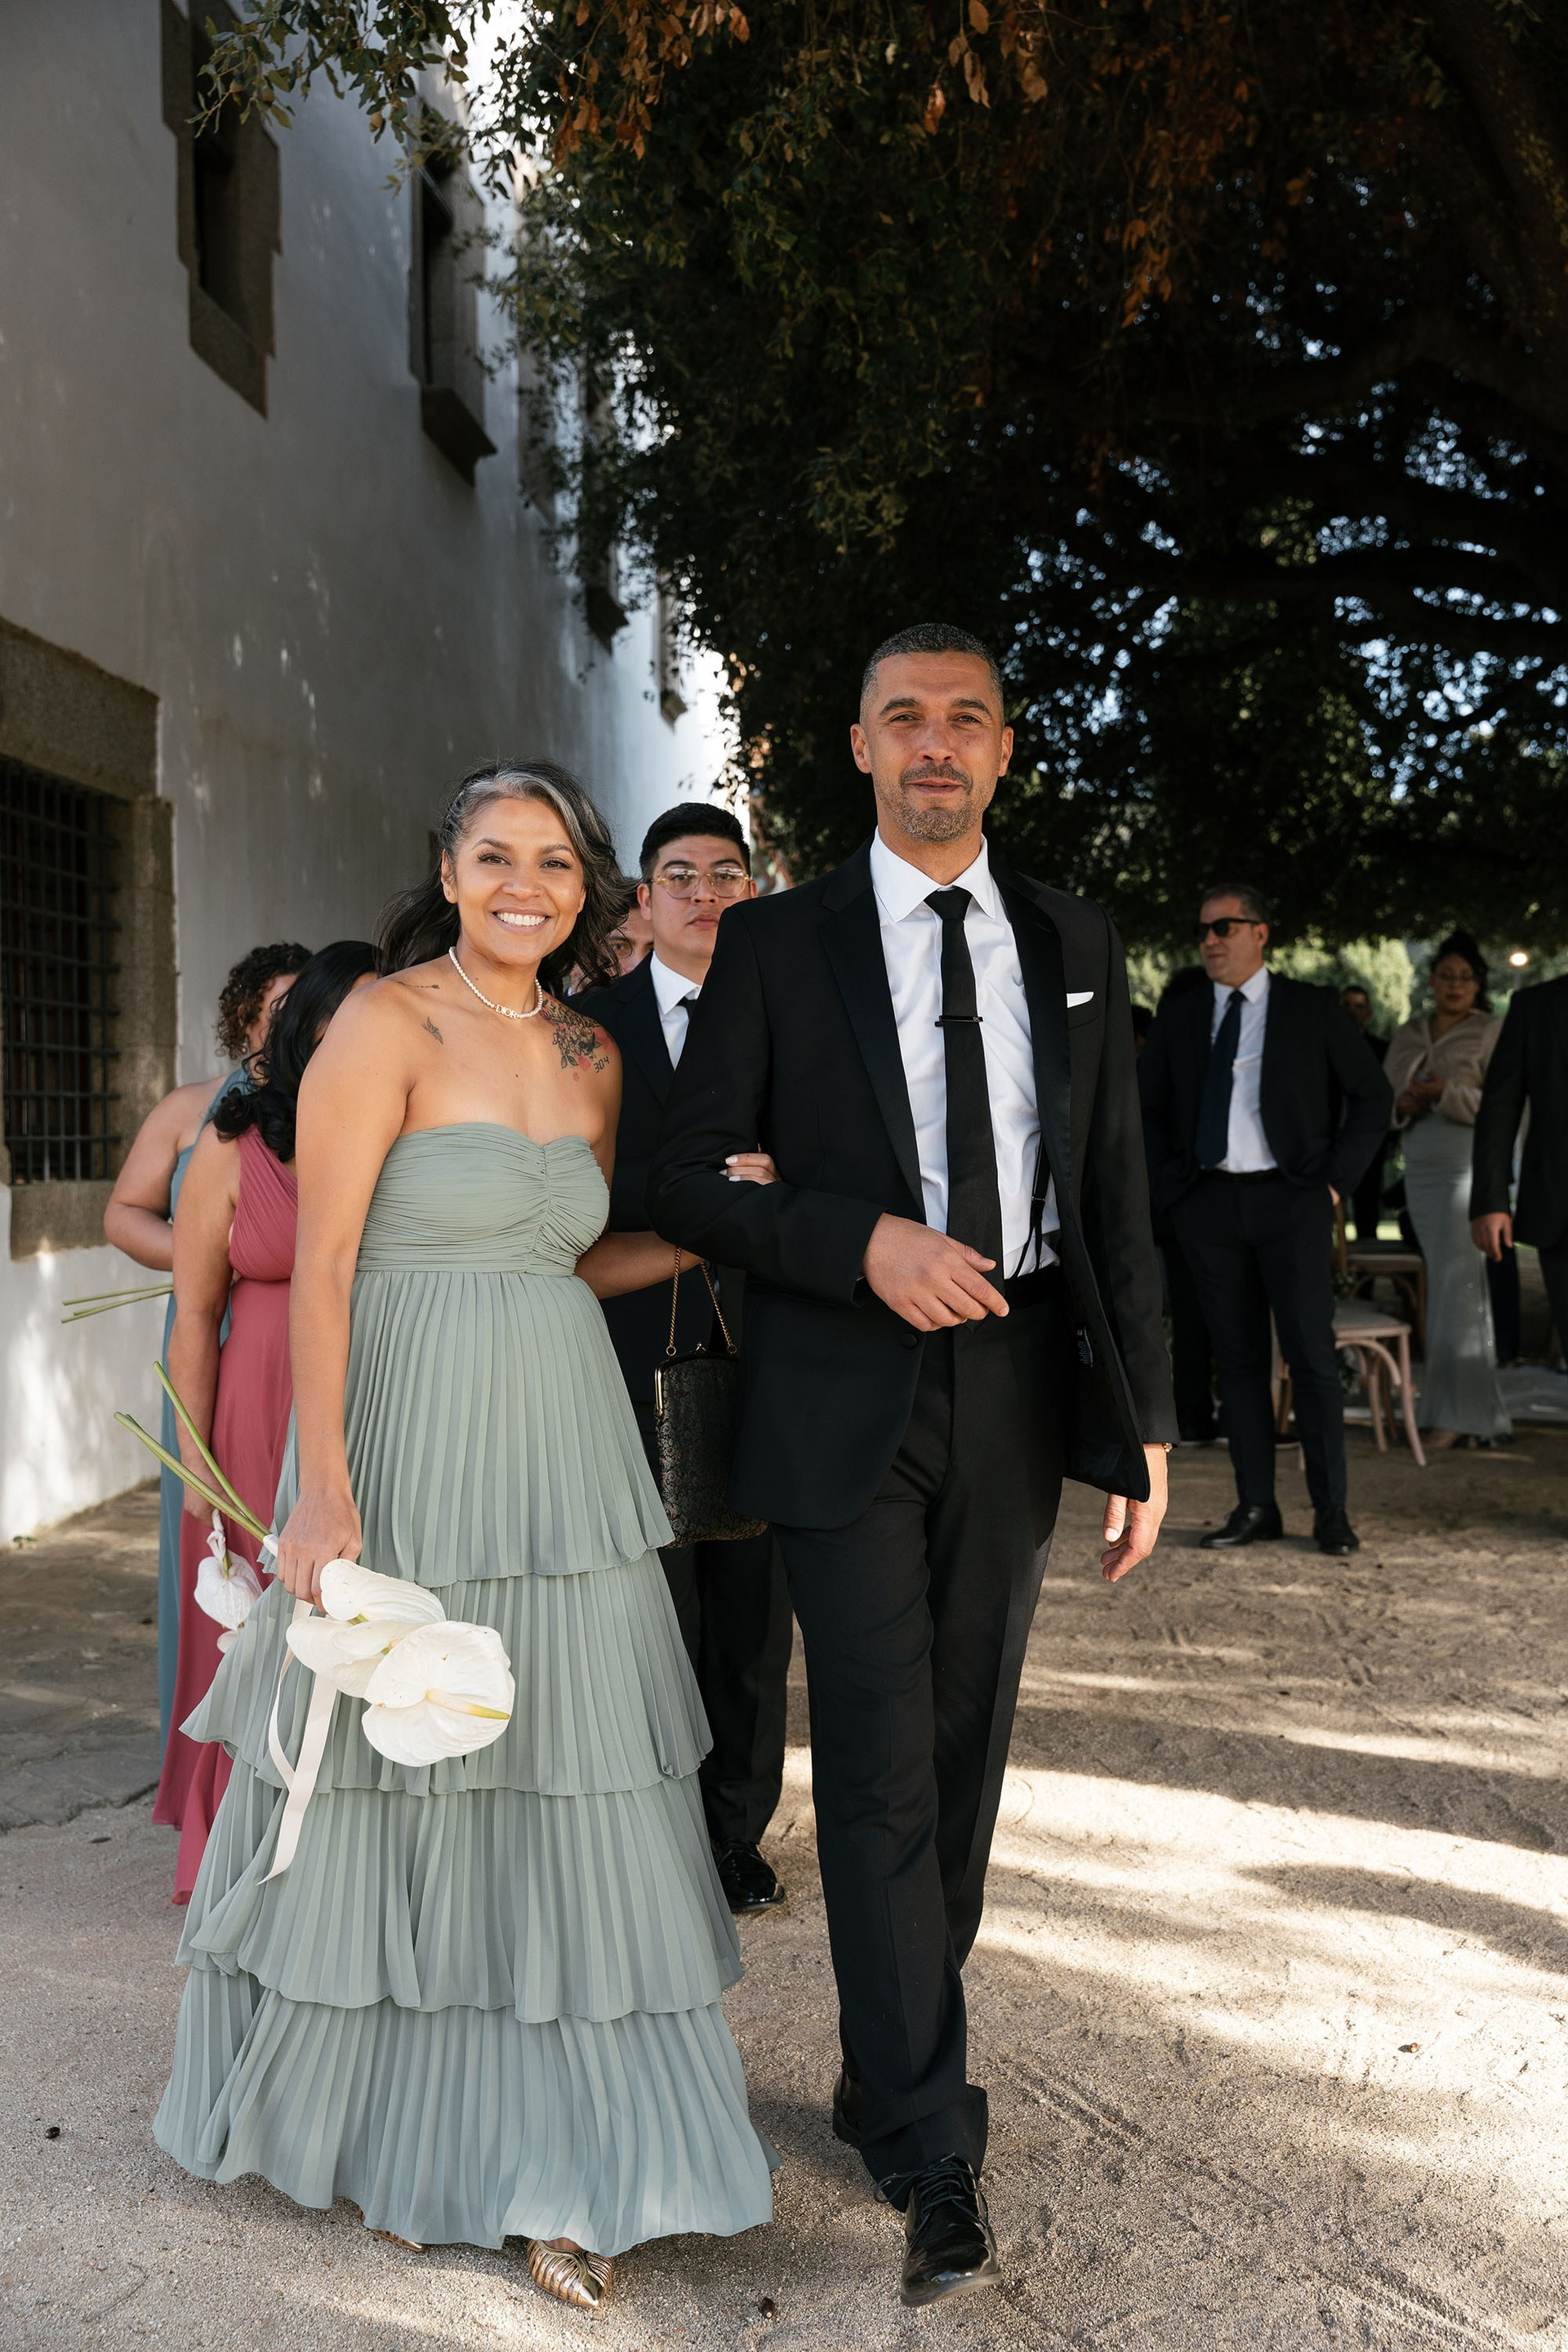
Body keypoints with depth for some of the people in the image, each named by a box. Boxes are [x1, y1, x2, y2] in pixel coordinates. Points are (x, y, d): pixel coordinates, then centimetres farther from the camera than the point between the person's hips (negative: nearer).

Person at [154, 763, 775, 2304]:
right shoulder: (388, 1023, -8)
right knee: (396, 1774, 9)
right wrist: (321, 1486, -20)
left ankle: (550, 2163, 22)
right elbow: (320, 1267, -13)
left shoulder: (589, 1057, 11)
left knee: (566, 1791, 7)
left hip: (561, 1453, 6)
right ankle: (392, 2127, 32)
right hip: (406, 1443, -5)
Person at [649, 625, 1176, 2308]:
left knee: (964, 1759, 12)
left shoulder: (1074, 950, 9)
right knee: (881, 1770, -5)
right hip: (847, 1401, -3)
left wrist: (1143, 1425, 3)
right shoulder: (776, 944, 0)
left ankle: (880, 2087, 31)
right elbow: (686, 1182, -3)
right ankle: (936, 2163, 6)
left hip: (1015, 1399, 4)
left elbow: (1116, 1199, 8)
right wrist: (867, 1244, -18)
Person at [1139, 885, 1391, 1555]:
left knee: (1312, 1355, -3)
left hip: (1290, 1200, -3)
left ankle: (1331, 1511, 5)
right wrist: (1167, 1184, 6)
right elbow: (1145, 1107, 18)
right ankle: (1254, 1506, 12)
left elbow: (1372, 1094, 6)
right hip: (1208, 1203, 3)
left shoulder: (1312, 1010, 3)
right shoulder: (1179, 1017, 10)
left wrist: (1336, 1177, -2)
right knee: (1238, 1358, 6)